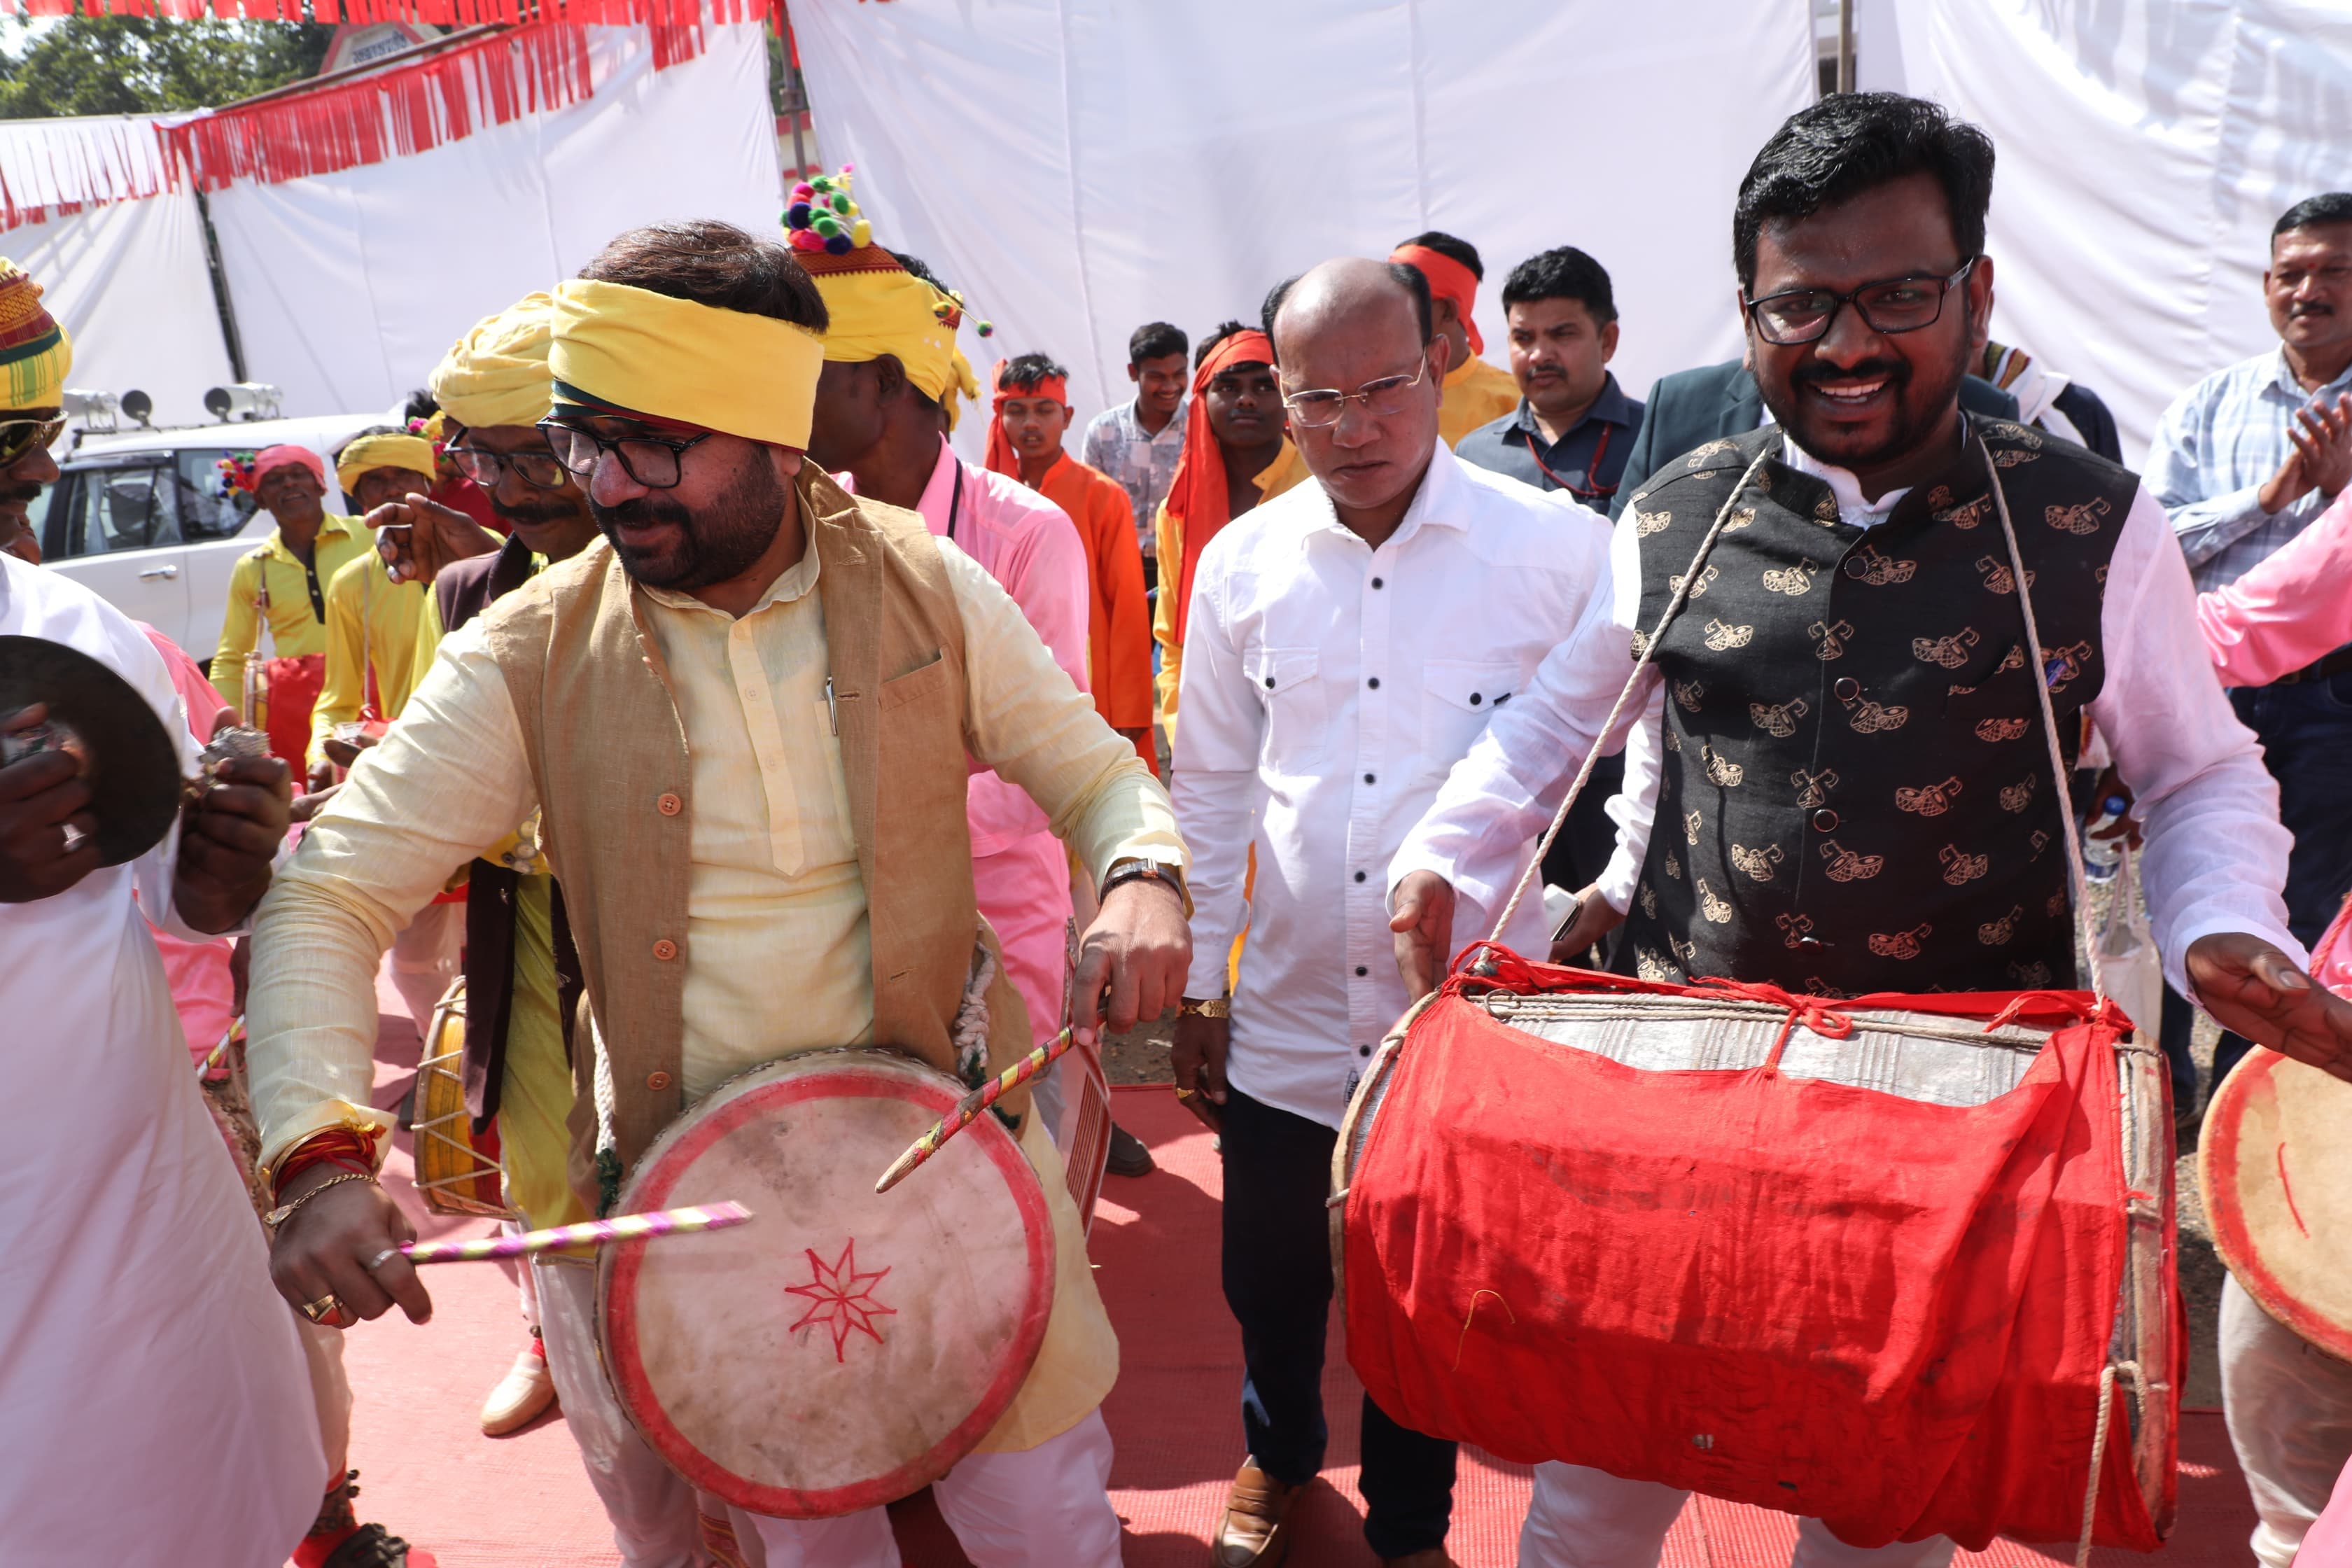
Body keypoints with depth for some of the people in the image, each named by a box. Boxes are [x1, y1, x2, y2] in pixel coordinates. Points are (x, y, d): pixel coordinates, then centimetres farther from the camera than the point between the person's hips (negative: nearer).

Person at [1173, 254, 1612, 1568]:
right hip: (1286, 1018, 3)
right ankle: (1278, 1457, 50)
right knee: (1270, 1282, 18)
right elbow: (1214, 787, 8)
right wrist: (1195, 986, 9)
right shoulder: (1243, 563, 1)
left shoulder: (1560, 547, -9)